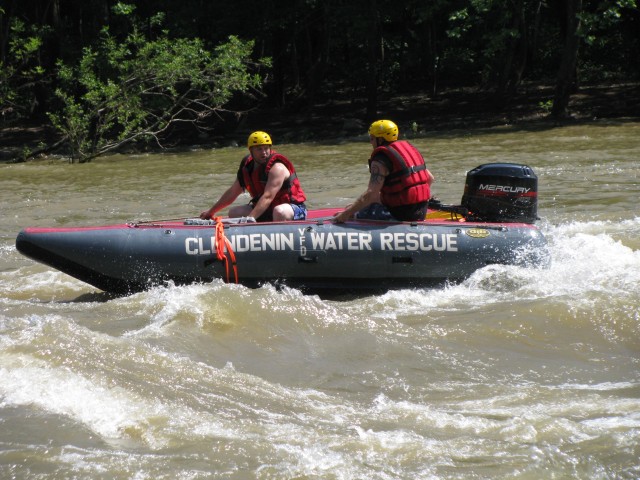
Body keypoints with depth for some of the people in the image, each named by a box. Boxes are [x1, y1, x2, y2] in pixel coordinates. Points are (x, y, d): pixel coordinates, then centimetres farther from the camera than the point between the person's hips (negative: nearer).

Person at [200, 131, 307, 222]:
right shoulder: (247, 166, 3)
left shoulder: (277, 168, -21)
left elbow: (267, 197, -32)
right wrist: (211, 211, 23)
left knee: (280, 212, -41)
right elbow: (232, 192, 16)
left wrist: (249, 219, -41)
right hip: (267, 210, 7)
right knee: (234, 212, -4)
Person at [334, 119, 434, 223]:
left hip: (398, 216, -8)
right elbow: (430, 178, 18)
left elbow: (370, 194, -23)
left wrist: (346, 214, -19)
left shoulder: (380, 160, -14)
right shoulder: (409, 149, 11)